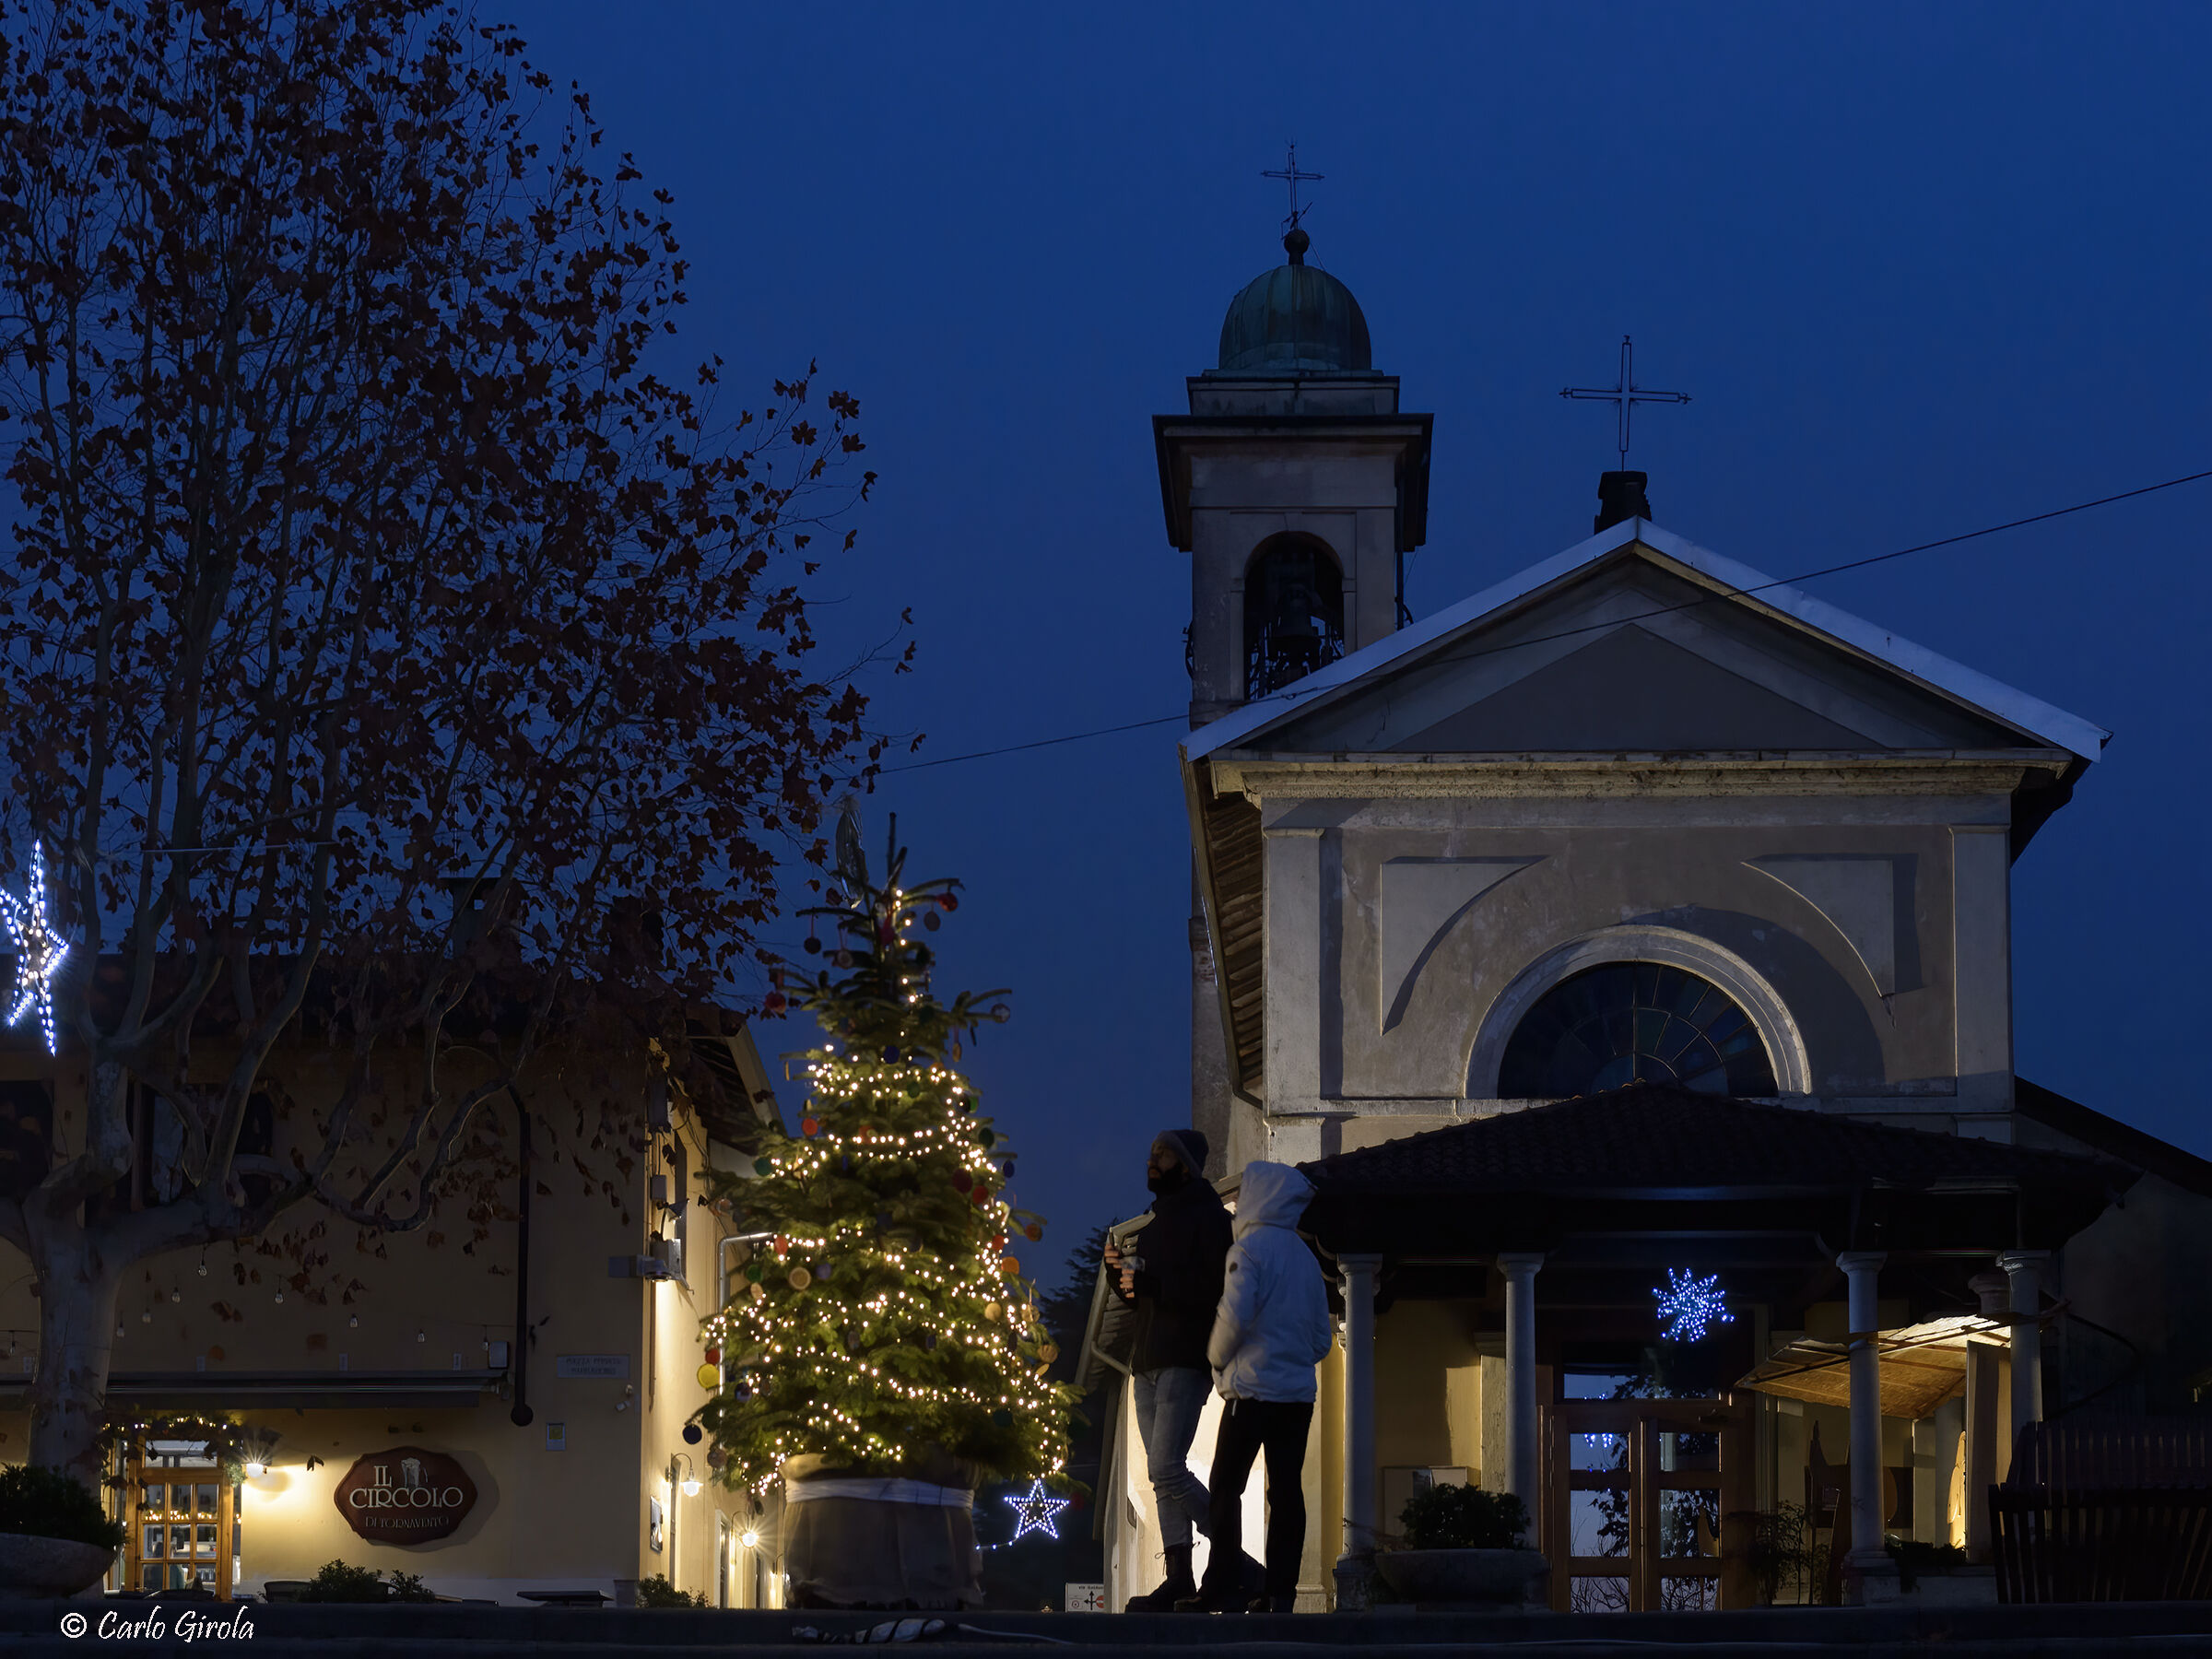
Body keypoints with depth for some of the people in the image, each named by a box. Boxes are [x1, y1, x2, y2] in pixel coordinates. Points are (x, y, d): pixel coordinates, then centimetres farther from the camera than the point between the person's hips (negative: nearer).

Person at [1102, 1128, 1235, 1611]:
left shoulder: (1208, 1218, -6)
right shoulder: (1157, 1220, 21)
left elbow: (1215, 1290, -18)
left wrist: (1150, 1283, -21)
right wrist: (1119, 1271, 6)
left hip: (1185, 1363, -9)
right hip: (1148, 1363, 9)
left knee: (1166, 1470, -17)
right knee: (1162, 1474, 4)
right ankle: (1180, 1579, 4)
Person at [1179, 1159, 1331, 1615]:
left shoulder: (1248, 1249, -7)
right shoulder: (1306, 1257, 14)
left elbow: (1234, 1317, -16)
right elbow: (1322, 1337, 16)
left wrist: (1218, 1359, 0)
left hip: (1253, 1387, -6)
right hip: (1299, 1391, 6)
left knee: (1226, 1487, -2)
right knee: (1287, 1491, 4)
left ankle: (1224, 1587, -7)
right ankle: (1280, 1591, 2)